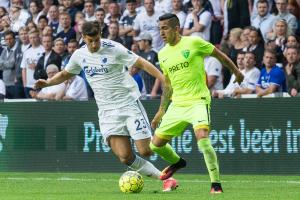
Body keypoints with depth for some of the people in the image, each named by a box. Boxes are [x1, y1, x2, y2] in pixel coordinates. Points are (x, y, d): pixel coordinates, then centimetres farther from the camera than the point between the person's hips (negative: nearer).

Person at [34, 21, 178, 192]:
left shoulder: (114, 49, -11)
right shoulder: (80, 55, 4)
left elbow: (142, 63, -10)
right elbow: (66, 74, 23)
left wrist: (166, 81, -17)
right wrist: (47, 83, 8)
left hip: (129, 104, -4)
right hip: (107, 111, 4)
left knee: (145, 151, -11)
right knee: (125, 157, -11)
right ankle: (164, 178, 1)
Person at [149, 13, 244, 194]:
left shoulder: (194, 43, -8)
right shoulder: (163, 54, 10)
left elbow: (219, 55, 6)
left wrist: (236, 72, 16)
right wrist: (162, 110, 21)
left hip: (198, 101, -6)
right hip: (177, 105, 6)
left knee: (203, 139, -28)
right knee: (156, 144, 4)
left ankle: (216, 184, -18)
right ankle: (177, 162, 37)